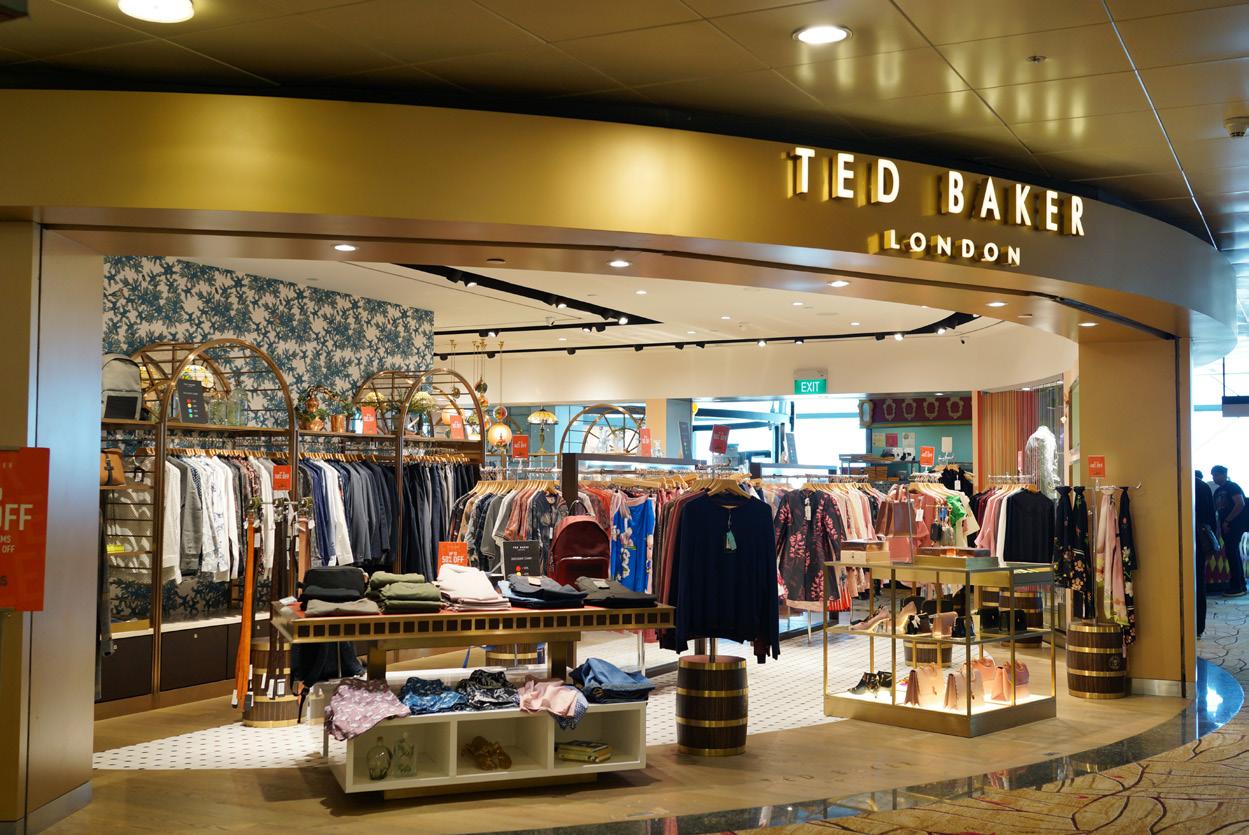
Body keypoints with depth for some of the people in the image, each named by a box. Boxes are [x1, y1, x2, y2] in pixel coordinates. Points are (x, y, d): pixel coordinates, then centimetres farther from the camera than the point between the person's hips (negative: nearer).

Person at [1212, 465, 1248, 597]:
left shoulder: (1232, 487, -8)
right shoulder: (1218, 492, 18)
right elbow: (1214, 509, 21)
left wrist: (1227, 521, -20)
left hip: (1235, 524, -9)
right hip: (1226, 525, 9)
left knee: (1231, 552, -12)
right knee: (1233, 553, 10)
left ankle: (1237, 587, -10)